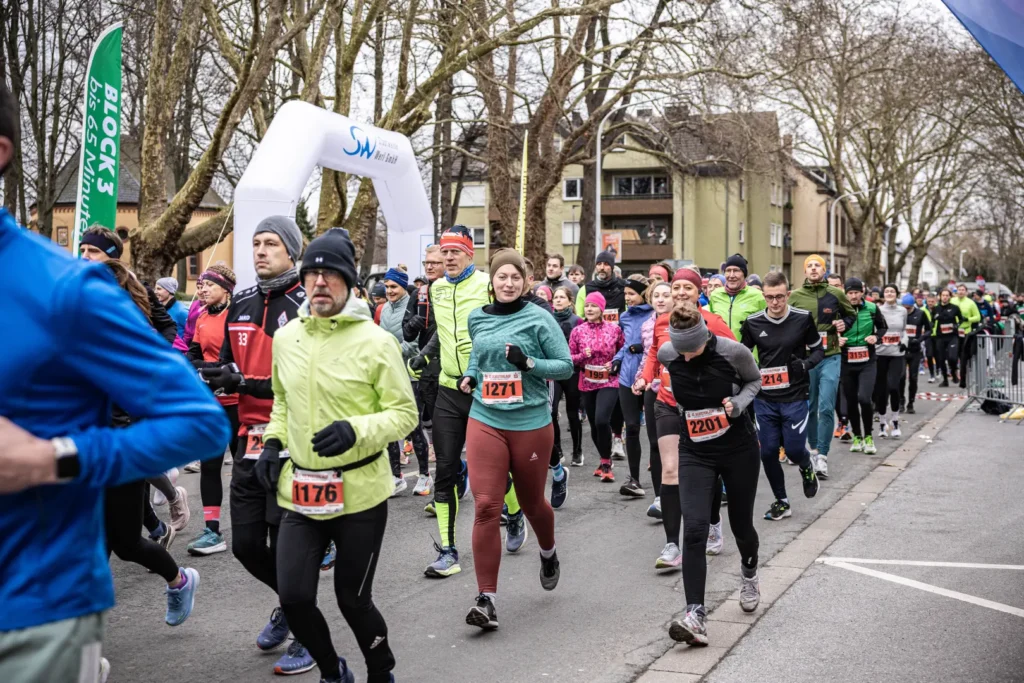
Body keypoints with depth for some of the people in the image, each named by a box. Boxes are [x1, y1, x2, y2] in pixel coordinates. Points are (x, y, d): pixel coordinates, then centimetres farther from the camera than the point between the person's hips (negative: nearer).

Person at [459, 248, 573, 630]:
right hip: (485, 421, 2)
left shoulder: (538, 319, -5)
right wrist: (470, 375, 8)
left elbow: (566, 367, -4)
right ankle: (486, 599, -4)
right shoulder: (477, 318, 7)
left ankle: (548, 553, 50)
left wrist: (528, 362, -19)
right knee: (485, 507, -9)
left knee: (531, 503, 15)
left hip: (530, 424, -2)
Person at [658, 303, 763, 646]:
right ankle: (695, 616, -17)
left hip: (739, 448, -1)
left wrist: (737, 404, -16)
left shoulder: (733, 352, -18)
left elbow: (754, 379, 1)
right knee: (694, 530, -15)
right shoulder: (666, 355, -11)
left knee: (741, 524, 13)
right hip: (695, 453, 1)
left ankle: (749, 574, 48)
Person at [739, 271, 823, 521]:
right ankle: (782, 502, 21)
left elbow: (818, 350, 5)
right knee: (768, 452, 3)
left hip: (795, 397, -2)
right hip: (764, 399, 2)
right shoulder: (753, 323, -2)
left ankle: (807, 468, 35)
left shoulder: (803, 319, -6)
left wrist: (806, 364, -15)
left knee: (794, 449, -3)